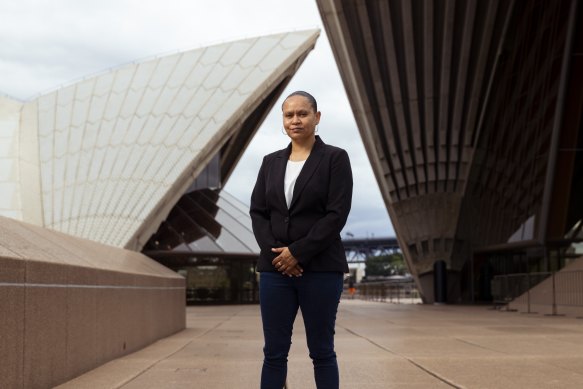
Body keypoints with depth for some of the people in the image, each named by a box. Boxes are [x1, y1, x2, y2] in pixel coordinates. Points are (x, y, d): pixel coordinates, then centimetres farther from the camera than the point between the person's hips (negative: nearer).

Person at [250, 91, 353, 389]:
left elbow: (337, 214, -10)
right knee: (274, 352, 5)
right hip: (275, 267, 4)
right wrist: (274, 251, -9)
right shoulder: (271, 162, 12)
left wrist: (298, 252, -14)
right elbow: (257, 211, 7)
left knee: (321, 351, 5)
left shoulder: (335, 158, -2)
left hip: (320, 268, -4)